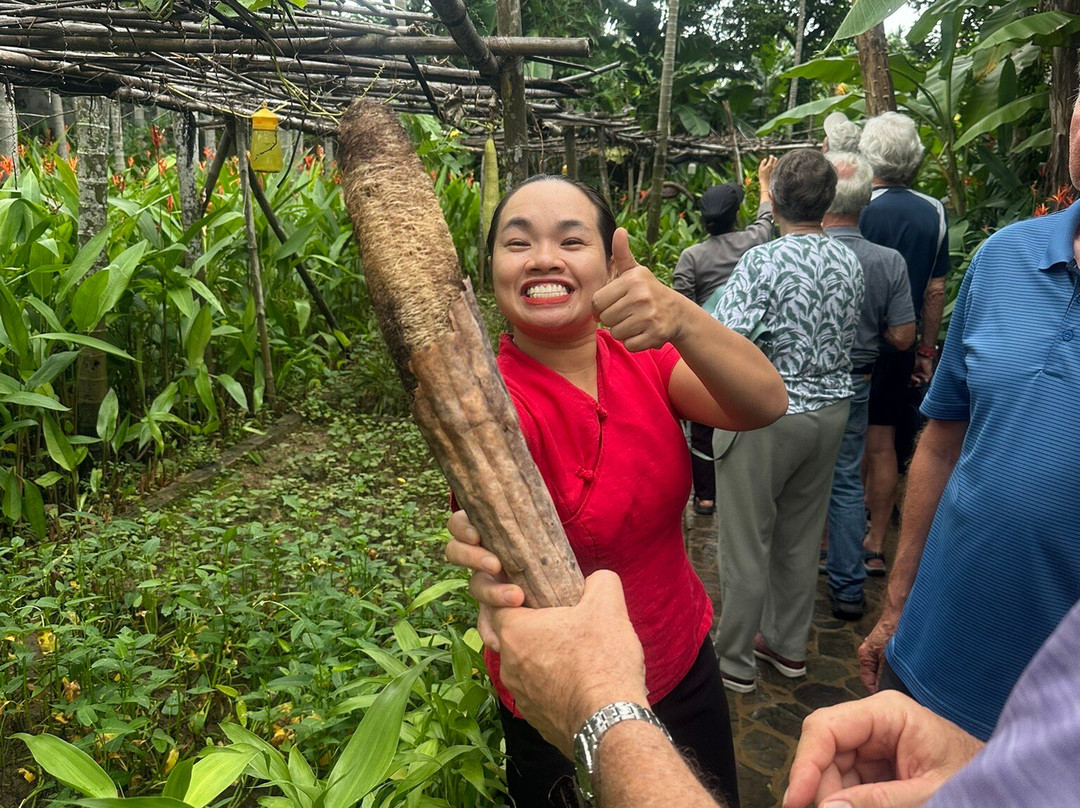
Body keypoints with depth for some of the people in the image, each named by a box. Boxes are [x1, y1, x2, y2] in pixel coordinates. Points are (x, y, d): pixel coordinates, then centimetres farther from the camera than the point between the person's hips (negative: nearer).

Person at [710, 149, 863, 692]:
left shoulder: (762, 262, -18)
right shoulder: (849, 262, 2)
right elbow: (847, 336, 11)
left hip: (767, 415, -6)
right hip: (831, 408, 7)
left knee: (746, 541, 6)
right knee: (800, 536, 18)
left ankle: (733, 661, 19)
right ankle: (789, 646, 34)